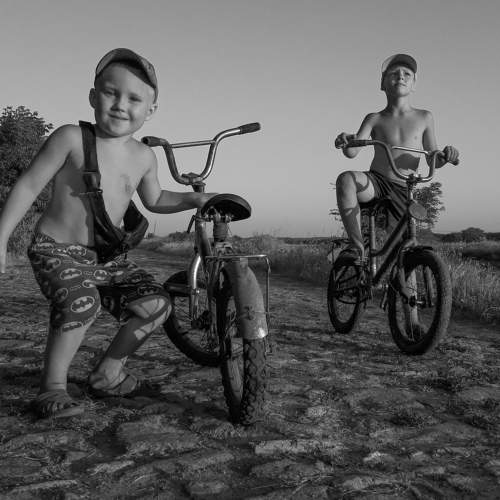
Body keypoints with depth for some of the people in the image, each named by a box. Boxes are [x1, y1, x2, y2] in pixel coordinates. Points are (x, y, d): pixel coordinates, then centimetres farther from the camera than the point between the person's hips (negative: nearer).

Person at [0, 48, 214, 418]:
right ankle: (53, 387, -10)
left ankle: (108, 374, 12)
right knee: (82, 304, -32)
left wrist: (192, 199, 6)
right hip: (57, 250, -5)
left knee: (156, 304, -7)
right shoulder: (71, 138, -13)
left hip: (108, 258, 6)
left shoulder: (144, 156, 2)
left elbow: (155, 200, 20)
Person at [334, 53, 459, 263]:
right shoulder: (374, 119, 6)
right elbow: (352, 151, -7)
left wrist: (445, 155, -15)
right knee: (346, 180, -34)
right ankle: (356, 246, -28)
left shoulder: (424, 118, 7)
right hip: (376, 182, -1)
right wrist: (345, 141, -30)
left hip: (403, 191, 1)